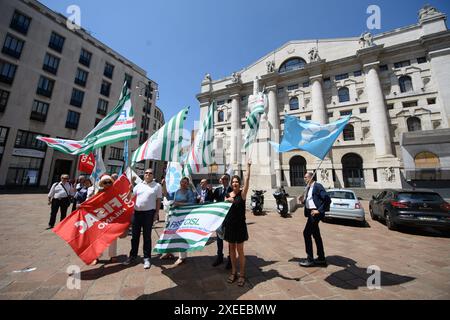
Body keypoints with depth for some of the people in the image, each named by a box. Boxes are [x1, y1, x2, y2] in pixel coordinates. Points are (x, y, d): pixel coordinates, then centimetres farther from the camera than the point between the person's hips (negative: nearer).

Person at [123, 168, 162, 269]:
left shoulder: (157, 186, 0)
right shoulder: (138, 185, 10)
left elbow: (158, 200, 0)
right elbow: (129, 197, 11)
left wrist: (156, 212, -5)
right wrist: (130, 189, -8)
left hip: (149, 213, -3)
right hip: (137, 212, 4)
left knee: (147, 236, 5)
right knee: (135, 235, 14)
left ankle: (147, 258, 18)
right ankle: (133, 256, 32)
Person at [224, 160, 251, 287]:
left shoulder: (242, 193, -8)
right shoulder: (227, 195, 2)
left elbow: (247, 179, -22)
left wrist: (248, 166, -27)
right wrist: (227, 201, -11)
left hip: (240, 225, -4)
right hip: (229, 224, 4)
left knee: (240, 250, 8)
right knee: (231, 249, 16)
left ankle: (242, 274, 26)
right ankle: (233, 272, 34)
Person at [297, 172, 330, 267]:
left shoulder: (318, 186, -12)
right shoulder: (307, 188, 14)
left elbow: (327, 199, -19)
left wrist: (319, 210, -18)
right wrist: (303, 200, -1)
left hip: (315, 212, -9)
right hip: (310, 212, 9)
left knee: (306, 233, -8)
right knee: (316, 235, 15)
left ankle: (310, 259, 4)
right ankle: (321, 258, 27)